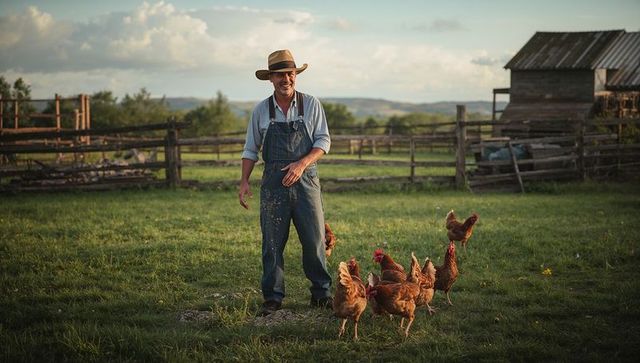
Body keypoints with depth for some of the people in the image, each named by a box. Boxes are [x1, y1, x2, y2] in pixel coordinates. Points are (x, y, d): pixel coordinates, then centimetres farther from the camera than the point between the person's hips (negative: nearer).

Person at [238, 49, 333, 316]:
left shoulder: (311, 104, 3)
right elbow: (250, 149, 10)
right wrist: (244, 182, 0)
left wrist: (301, 164, -14)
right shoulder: (261, 110, 6)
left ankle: (321, 294, 12)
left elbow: (323, 141, 1)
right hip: (273, 183, 1)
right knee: (272, 243, 2)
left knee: (314, 239, 0)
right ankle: (273, 298, 10)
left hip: (305, 181, -1)